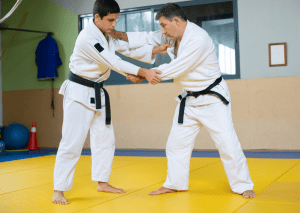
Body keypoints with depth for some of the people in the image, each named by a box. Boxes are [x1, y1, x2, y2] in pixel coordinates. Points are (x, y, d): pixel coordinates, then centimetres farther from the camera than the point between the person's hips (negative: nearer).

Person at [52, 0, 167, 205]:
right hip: (79, 93, -9)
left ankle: (102, 182, 26)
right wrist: (144, 73, -32)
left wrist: (158, 49, -6)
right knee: (72, 142, -9)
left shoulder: (109, 34, 5)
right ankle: (59, 191, 1)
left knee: (105, 139, 13)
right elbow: (114, 63, -29)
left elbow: (130, 49, 7)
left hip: (98, 93, 9)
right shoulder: (88, 38, -24)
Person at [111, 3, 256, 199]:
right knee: (176, 142, 11)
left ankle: (243, 186, 12)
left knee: (227, 143, -6)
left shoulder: (198, 39, -27)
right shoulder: (173, 35, 0)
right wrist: (122, 35, -3)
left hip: (212, 99, -8)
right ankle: (175, 184, 26)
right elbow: (149, 38, 9)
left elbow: (176, 69, -27)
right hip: (189, 100, 8)